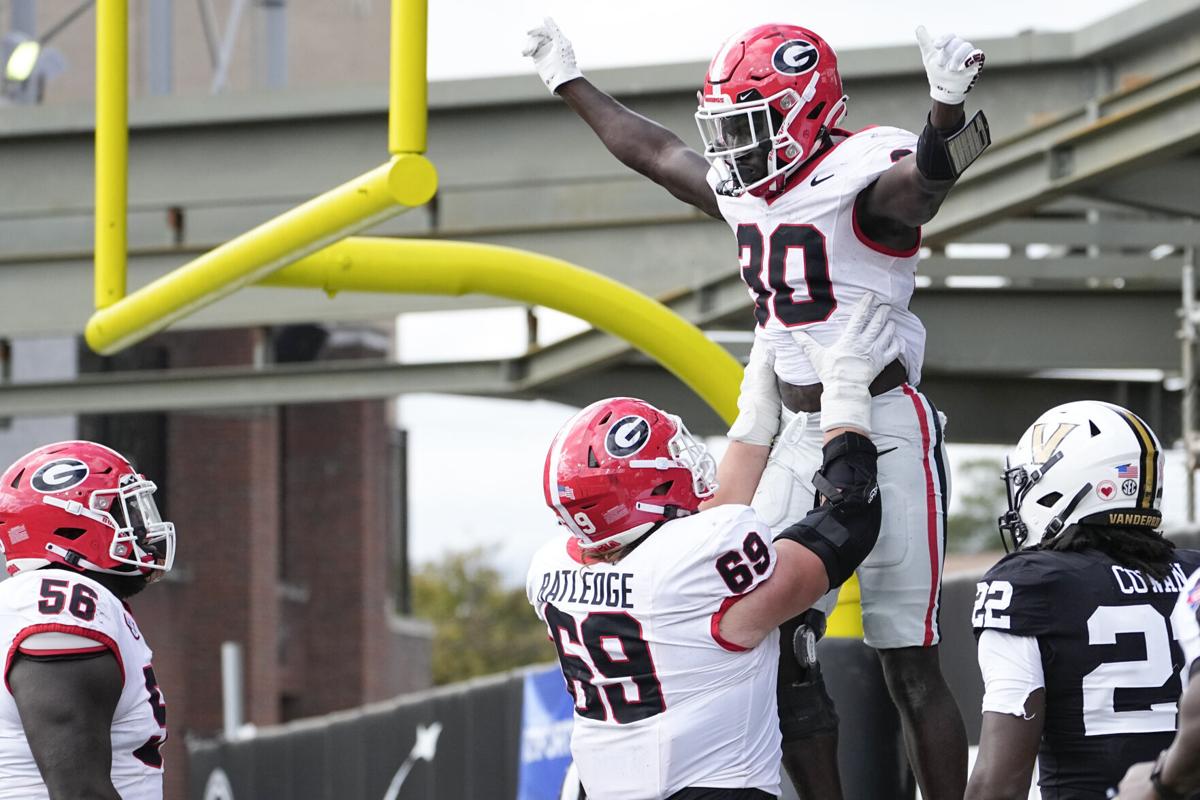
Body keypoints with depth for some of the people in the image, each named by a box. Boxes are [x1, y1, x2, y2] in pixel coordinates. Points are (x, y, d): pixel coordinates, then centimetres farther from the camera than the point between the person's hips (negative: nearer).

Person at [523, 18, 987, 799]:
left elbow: (928, 176, -37)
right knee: (779, 652, 7)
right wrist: (571, 83, 38)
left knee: (910, 667, -6)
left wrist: (948, 107, -59)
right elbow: (655, 150, 28)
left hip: (887, 436, -8)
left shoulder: (864, 176, -15)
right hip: (798, 440, 8)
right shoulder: (745, 189, 10)